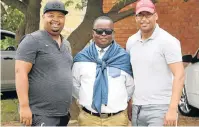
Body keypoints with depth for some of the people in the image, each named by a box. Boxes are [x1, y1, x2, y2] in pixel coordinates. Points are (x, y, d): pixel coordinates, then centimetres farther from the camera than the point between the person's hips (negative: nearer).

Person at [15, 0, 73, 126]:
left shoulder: (66, 44, 16)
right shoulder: (33, 40, -7)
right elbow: (20, 72, -14)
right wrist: (24, 106, -21)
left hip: (63, 113, 8)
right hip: (40, 115, -7)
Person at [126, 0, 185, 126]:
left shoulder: (168, 41, -9)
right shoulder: (131, 41, 9)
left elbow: (179, 76, -14)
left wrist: (172, 109, -21)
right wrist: (129, 103, 13)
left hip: (160, 108, -6)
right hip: (137, 108, 6)